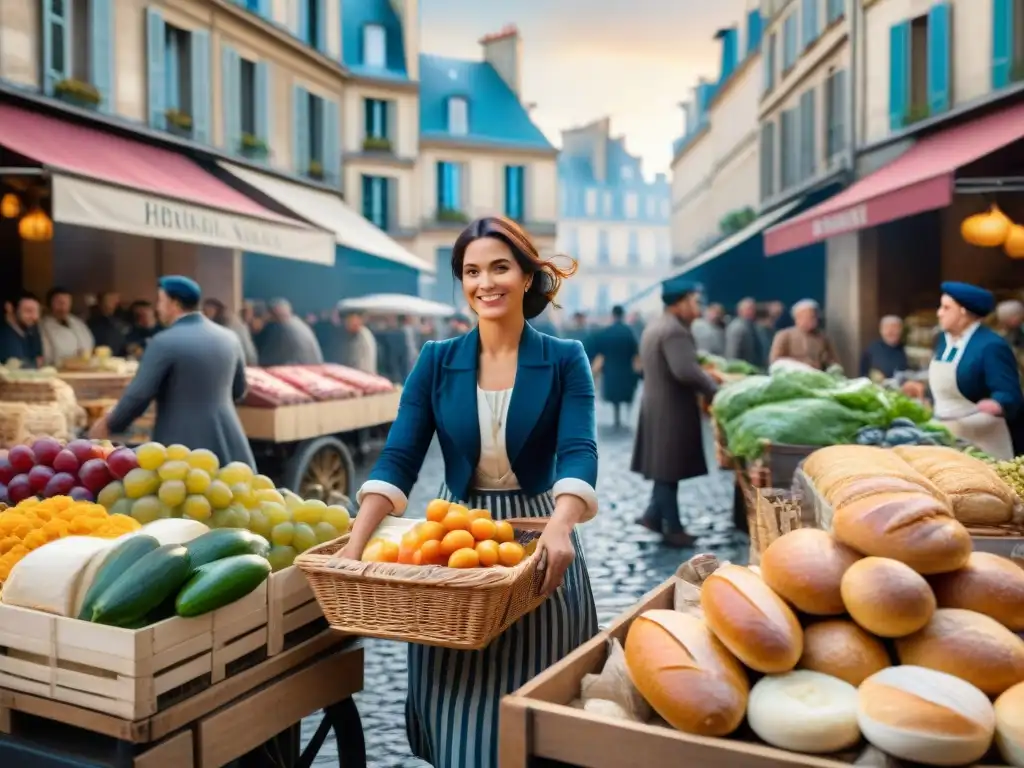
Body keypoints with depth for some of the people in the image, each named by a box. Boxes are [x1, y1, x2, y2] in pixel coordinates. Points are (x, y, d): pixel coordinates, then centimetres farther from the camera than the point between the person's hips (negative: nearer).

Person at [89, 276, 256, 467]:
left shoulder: (164, 342, -11)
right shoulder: (229, 338, 7)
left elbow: (139, 395, -11)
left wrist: (109, 425, 5)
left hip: (182, 444, -5)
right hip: (228, 445, 5)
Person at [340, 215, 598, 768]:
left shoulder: (565, 360, -5)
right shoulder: (436, 361, 0)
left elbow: (579, 452, -17)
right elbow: (398, 459, -7)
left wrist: (560, 525, -37)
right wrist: (357, 540, -21)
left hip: (536, 534, -1)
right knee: (456, 709, 9)